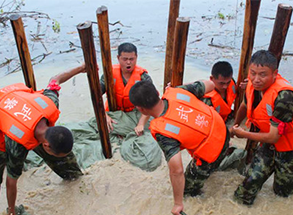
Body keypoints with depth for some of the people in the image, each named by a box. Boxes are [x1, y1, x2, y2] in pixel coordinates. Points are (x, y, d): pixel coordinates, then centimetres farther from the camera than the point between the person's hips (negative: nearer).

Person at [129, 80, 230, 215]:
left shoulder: (162, 132, -36)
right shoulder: (176, 92, -22)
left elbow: (176, 171, -37)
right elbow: (210, 84, -6)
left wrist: (178, 204, -23)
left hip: (211, 156, -7)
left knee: (188, 188, 21)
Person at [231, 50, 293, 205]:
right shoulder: (253, 85, -13)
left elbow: (273, 137, -29)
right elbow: (245, 106, 13)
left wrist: (243, 134, -15)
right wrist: (235, 126, 26)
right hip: (269, 143, 5)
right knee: (253, 177, 6)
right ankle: (240, 201, 32)